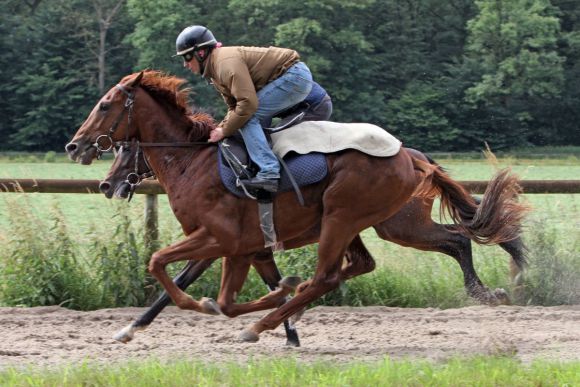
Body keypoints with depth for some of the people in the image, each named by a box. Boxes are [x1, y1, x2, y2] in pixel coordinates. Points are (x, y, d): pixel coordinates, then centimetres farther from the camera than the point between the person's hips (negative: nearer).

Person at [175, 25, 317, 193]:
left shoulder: (226, 62, -21)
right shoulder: (214, 73, 13)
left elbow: (248, 103, -29)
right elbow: (234, 107, 17)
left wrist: (224, 131, -19)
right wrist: (220, 128, 0)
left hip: (295, 76, -11)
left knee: (248, 117, -16)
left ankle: (268, 172, -26)